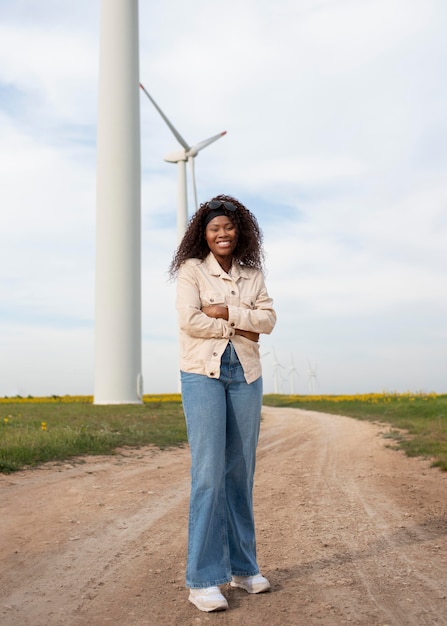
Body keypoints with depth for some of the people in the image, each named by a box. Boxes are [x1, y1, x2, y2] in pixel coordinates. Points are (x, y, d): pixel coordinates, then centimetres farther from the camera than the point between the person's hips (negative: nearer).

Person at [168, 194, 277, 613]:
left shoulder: (252, 273, 13)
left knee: (241, 471, 8)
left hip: (245, 376, 4)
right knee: (208, 473, -7)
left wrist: (227, 310, -12)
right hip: (203, 373, -4)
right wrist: (240, 327, -8)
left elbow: (268, 319, 1)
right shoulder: (191, 269, 0)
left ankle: (241, 566, 23)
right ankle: (202, 580, 3)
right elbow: (189, 320, -12)